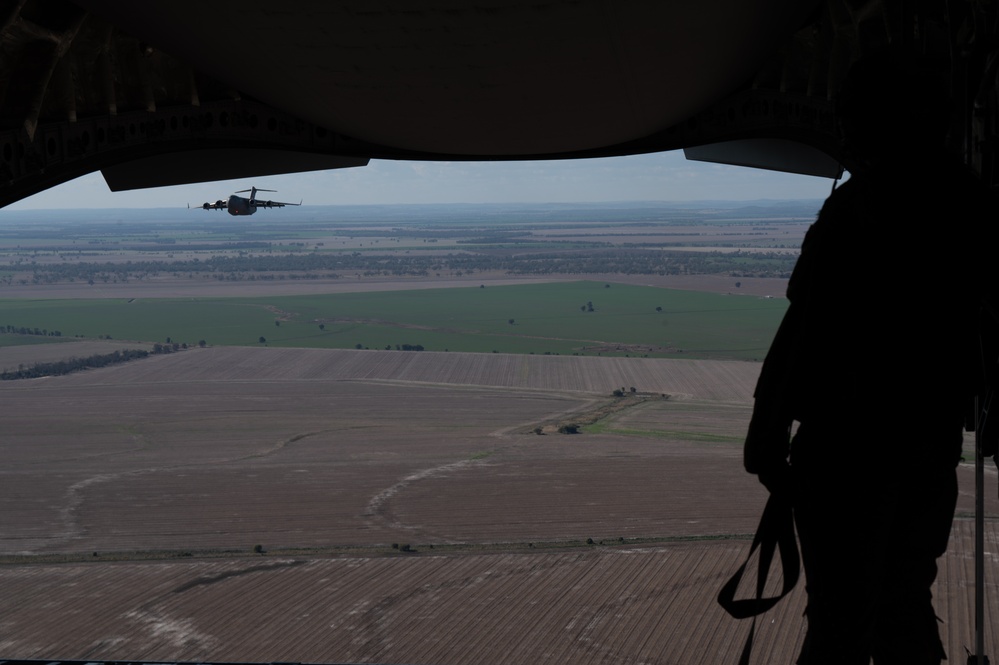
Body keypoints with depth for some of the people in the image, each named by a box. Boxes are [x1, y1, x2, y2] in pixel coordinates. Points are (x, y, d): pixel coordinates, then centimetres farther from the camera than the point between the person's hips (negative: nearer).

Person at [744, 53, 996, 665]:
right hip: (934, 442, 8)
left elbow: (807, 327, -18)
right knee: (904, 605, 19)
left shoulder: (862, 204, -16)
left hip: (854, 440, -7)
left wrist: (768, 433, -15)